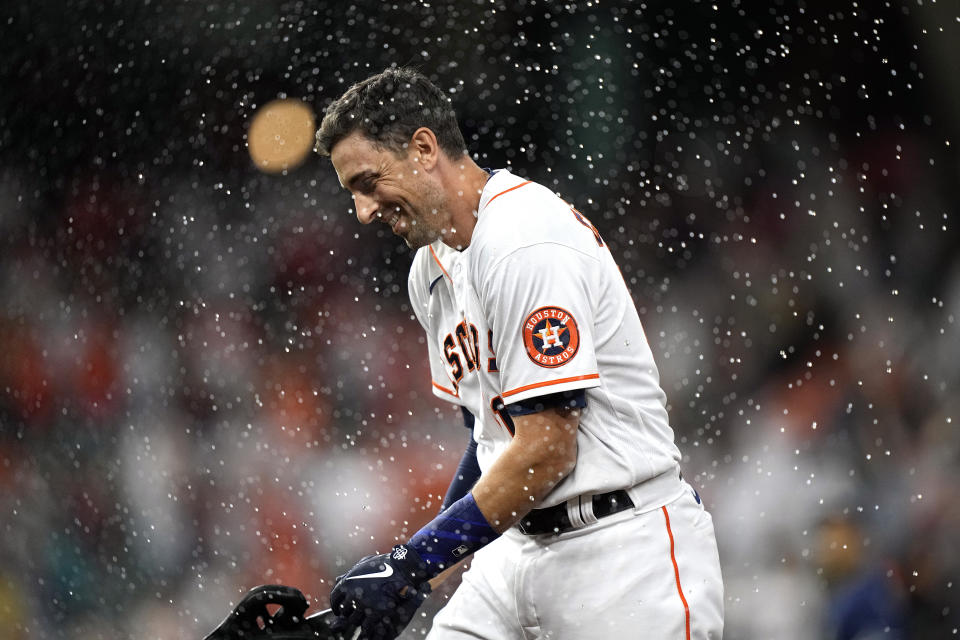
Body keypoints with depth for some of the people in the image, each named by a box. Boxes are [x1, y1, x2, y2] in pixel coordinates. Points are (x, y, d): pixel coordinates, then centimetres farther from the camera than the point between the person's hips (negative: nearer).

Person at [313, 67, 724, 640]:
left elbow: (547, 449, -21)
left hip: (628, 549, -9)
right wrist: (419, 576, 10)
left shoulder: (526, 239, -17)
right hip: (523, 545, 9)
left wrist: (411, 564, -18)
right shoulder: (433, 267, 12)